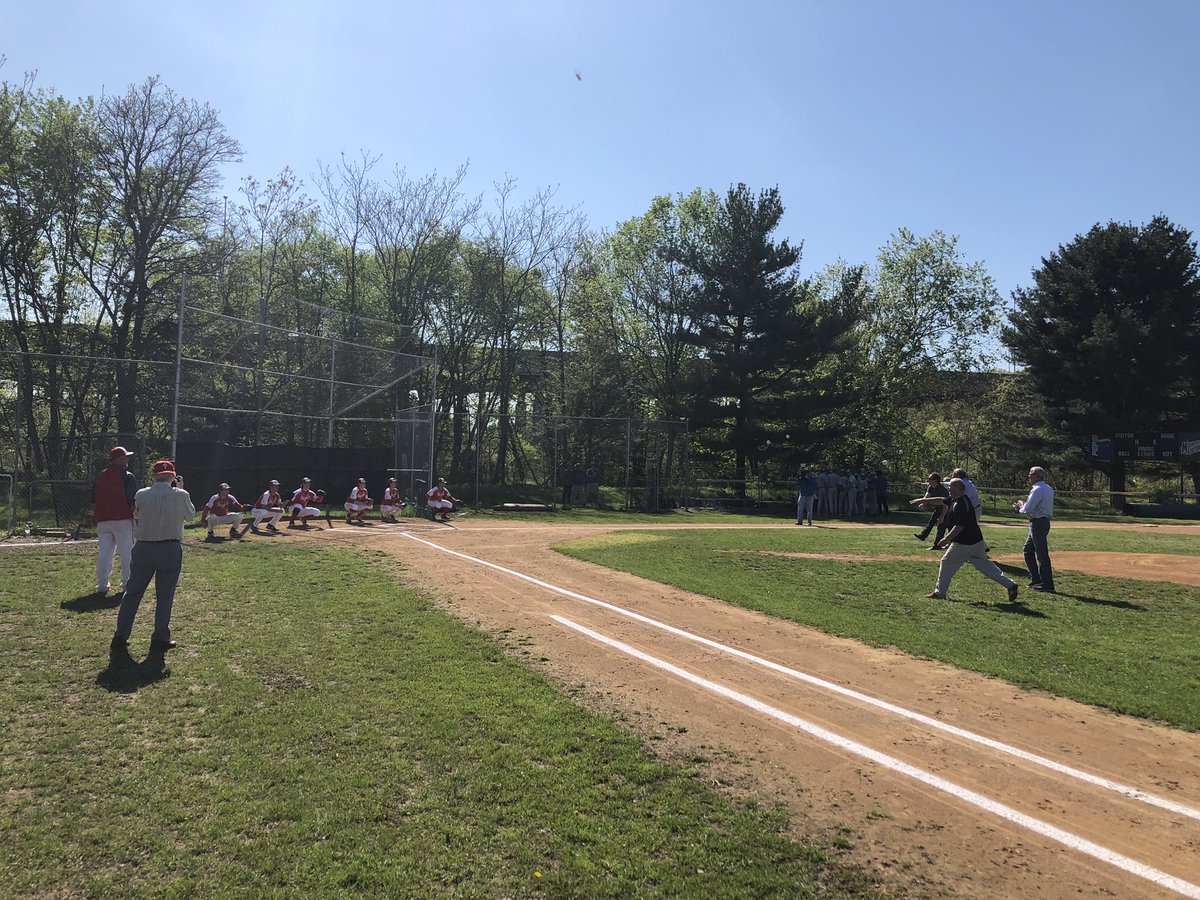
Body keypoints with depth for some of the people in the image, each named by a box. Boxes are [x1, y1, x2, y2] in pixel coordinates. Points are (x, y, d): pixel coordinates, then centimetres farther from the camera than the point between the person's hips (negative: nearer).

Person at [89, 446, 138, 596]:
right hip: (123, 520, -6)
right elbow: (133, 501, -11)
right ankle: (127, 584, 5)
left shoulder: (100, 476, 11)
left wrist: (95, 517, 21)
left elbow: (93, 501, 14)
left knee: (104, 553, 10)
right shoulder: (127, 476, -8)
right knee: (127, 553, 2)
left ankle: (101, 586, 11)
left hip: (103, 521, 6)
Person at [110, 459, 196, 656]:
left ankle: (120, 637, 14)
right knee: (165, 595, 6)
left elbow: (135, 516, 16)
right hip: (170, 549, -2)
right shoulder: (181, 495, -7)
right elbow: (190, 514, 12)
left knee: (133, 592, 11)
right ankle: (160, 639, 9)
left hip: (143, 548, 2)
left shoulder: (142, 495, -2)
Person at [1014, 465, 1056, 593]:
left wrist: (1020, 505, -1)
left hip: (1038, 524, -10)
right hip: (1044, 522, 10)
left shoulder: (1038, 490, -18)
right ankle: (1035, 579, 22)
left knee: (1042, 554, -5)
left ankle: (1048, 585, -1)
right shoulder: (1049, 489, 13)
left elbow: (1027, 509, -22)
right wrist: (1024, 505, 10)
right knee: (1028, 550, 18)